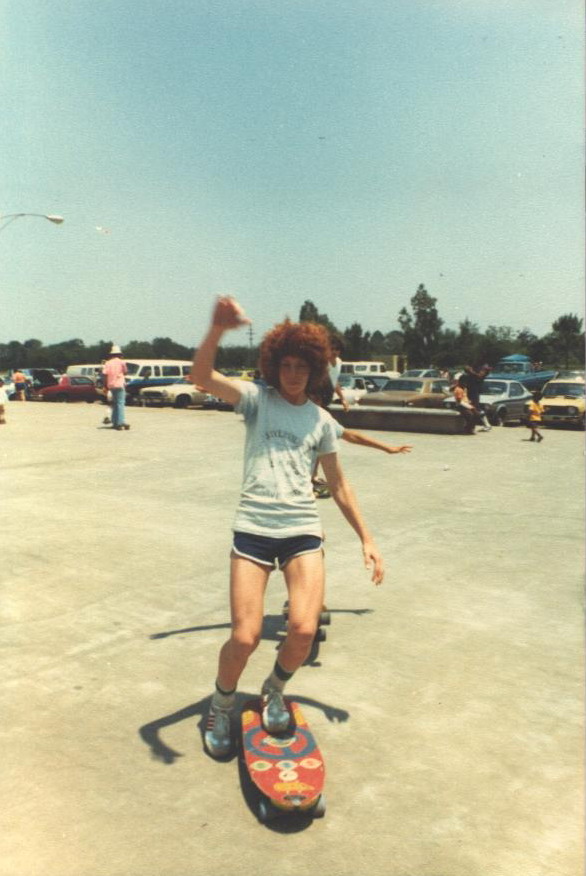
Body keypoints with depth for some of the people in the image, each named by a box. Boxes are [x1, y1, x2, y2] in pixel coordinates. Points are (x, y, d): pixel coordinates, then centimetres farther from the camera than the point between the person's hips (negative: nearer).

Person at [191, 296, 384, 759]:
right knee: (245, 638, -8)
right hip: (253, 528, -2)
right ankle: (222, 707, 26)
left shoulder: (321, 420, 11)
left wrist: (367, 539, 13)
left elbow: (339, 485, 17)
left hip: (303, 530, 2)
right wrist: (218, 329, -33)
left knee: (304, 630, -15)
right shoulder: (257, 399, 4)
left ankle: (274, 691, 20)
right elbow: (201, 375, -14)